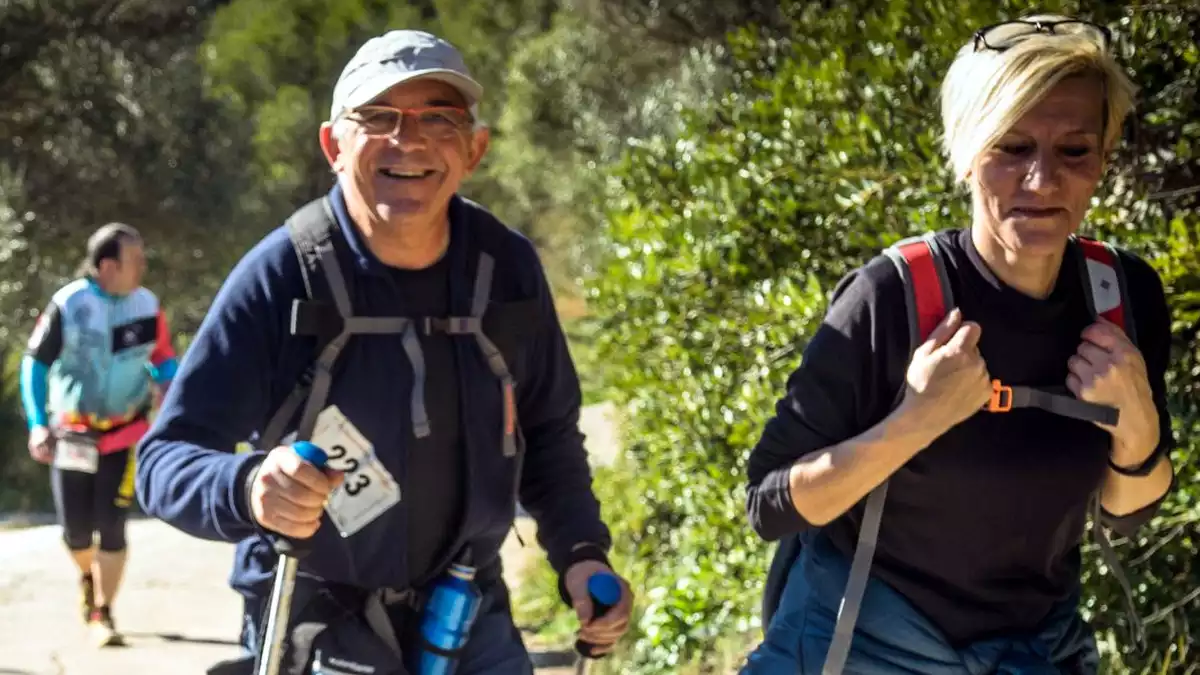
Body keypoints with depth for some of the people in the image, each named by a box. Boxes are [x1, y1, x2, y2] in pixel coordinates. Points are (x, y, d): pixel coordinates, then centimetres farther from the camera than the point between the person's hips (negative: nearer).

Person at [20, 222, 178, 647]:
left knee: (111, 525, -7)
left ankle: (102, 615, 4)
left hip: (125, 433, 0)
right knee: (75, 529, 5)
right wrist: (38, 424, -11)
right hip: (73, 432, 0)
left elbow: (164, 362, 7)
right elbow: (36, 362, -5)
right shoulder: (68, 304, -14)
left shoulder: (147, 306, -7)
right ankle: (89, 578, 38)